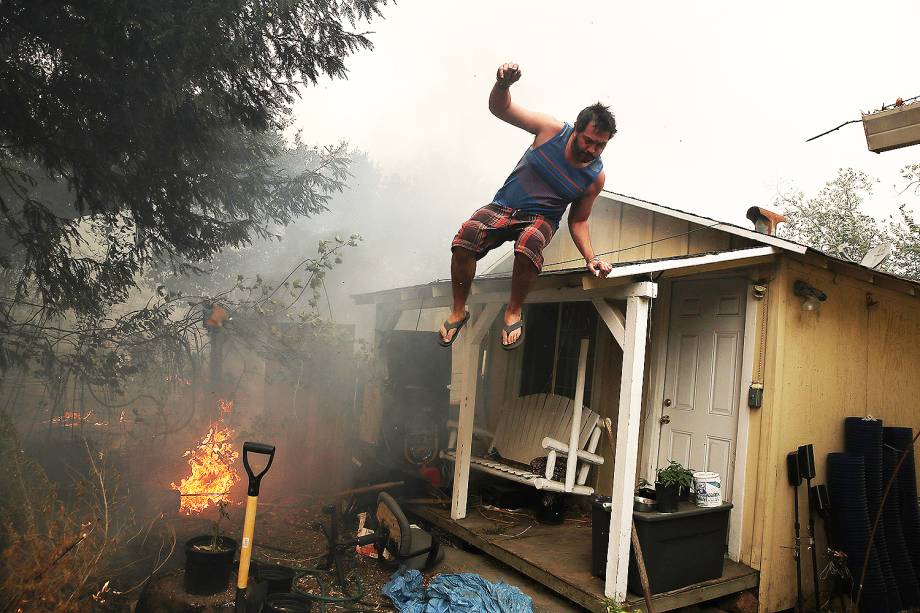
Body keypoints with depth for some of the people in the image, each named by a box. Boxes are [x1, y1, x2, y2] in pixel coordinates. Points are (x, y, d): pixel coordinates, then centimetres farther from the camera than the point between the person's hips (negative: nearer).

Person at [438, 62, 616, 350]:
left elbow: (578, 220, 5)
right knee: (465, 237, -30)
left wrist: (591, 258, -12)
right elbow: (499, 108, -9)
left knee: (529, 243, -40)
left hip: (542, 218, 0)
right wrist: (503, 84, -33)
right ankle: (458, 310, -7)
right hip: (503, 207, 1)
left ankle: (514, 311, -14)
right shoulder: (551, 129, -8)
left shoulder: (595, 177, -5)